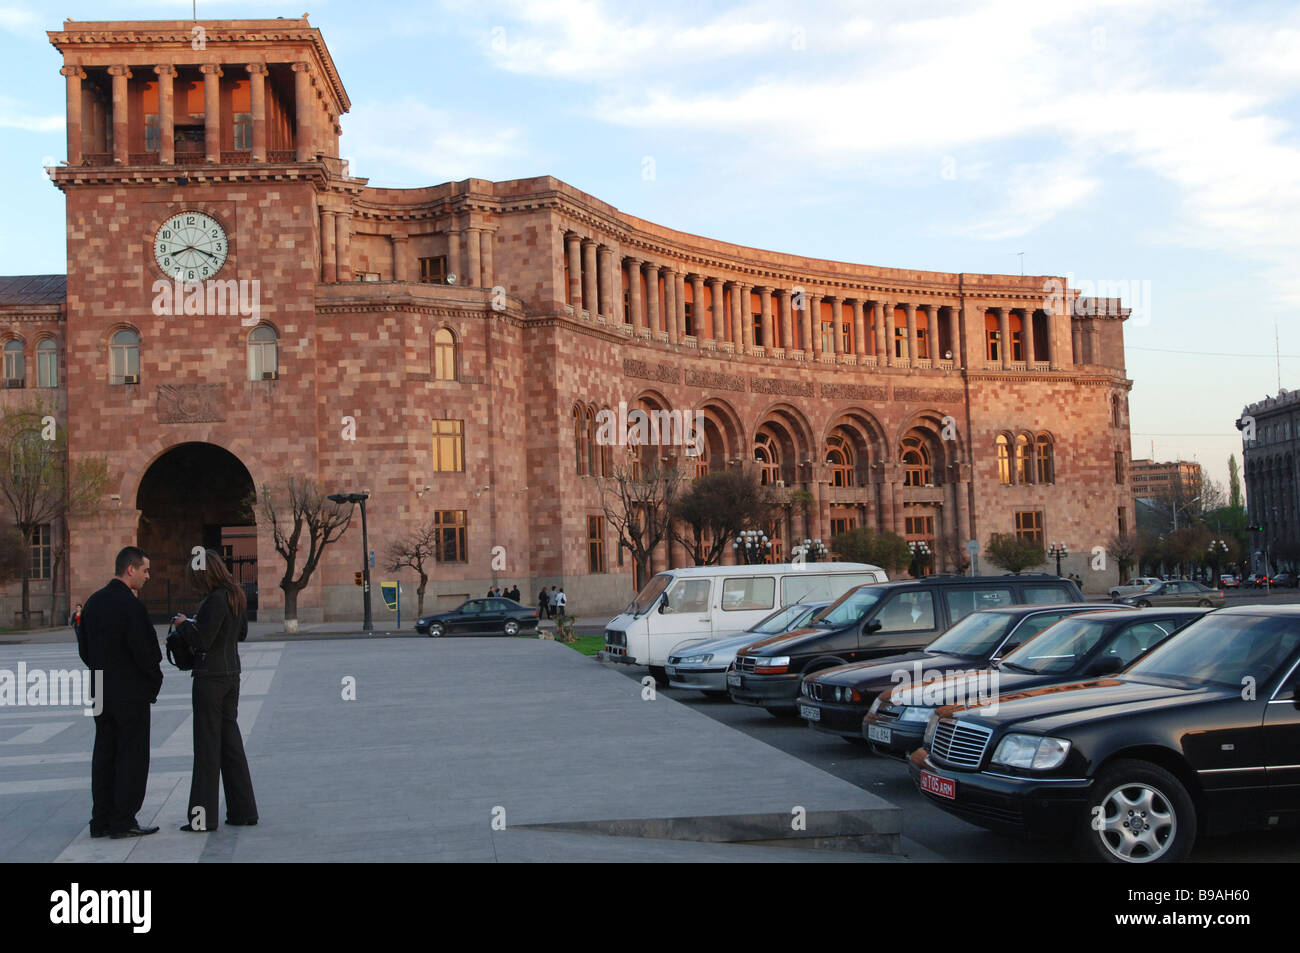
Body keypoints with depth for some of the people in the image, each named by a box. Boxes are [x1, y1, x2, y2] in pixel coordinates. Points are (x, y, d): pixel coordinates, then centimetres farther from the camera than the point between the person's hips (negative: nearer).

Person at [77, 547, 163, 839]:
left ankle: (101, 820, 17)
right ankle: (123, 821, 2)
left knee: (105, 754, 12)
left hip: (101, 691, 8)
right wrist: (156, 676, -3)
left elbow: (84, 648, 12)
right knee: (132, 755, 0)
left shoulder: (94, 602, 8)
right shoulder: (131, 605, -17)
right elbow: (143, 650, -19)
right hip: (130, 692, -8)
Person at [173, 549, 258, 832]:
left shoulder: (216, 599, -19)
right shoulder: (237, 595, 8)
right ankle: (243, 811, 18)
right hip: (231, 673, 9)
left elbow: (202, 640, -20)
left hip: (210, 676, -9)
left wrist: (185, 625, -3)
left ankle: (204, 816, 4)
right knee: (230, 741, 14)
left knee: (207, 745, -2)